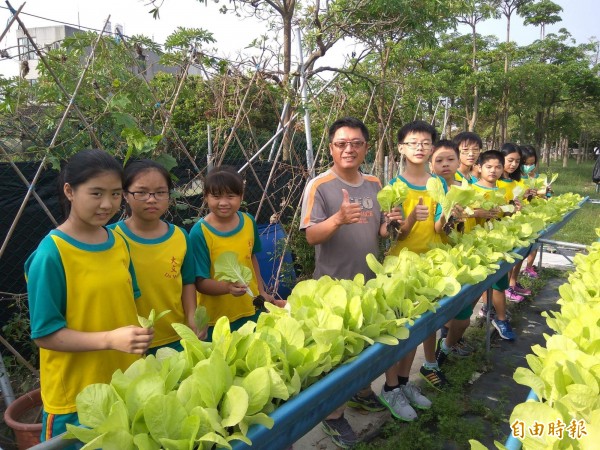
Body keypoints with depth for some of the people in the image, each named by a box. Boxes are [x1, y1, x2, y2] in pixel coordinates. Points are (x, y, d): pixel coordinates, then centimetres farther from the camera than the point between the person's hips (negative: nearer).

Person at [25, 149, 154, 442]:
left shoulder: (118, 243, -1)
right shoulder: (51, 254, -18)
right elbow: (45, 334, -16)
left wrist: (138, 333, -6)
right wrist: (110, 339, -27)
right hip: (75, 395, -5)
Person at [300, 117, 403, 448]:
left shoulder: (374, 185, 5)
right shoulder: (319, 186, -14)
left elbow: (380, 232, 10)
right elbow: (311, 236, -21)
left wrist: (390, 223, -13)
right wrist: (338, 218, -39)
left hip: (370, 282, 6)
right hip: (333, 287, -6)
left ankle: (362, 392, 44)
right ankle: (333, 414, 26)